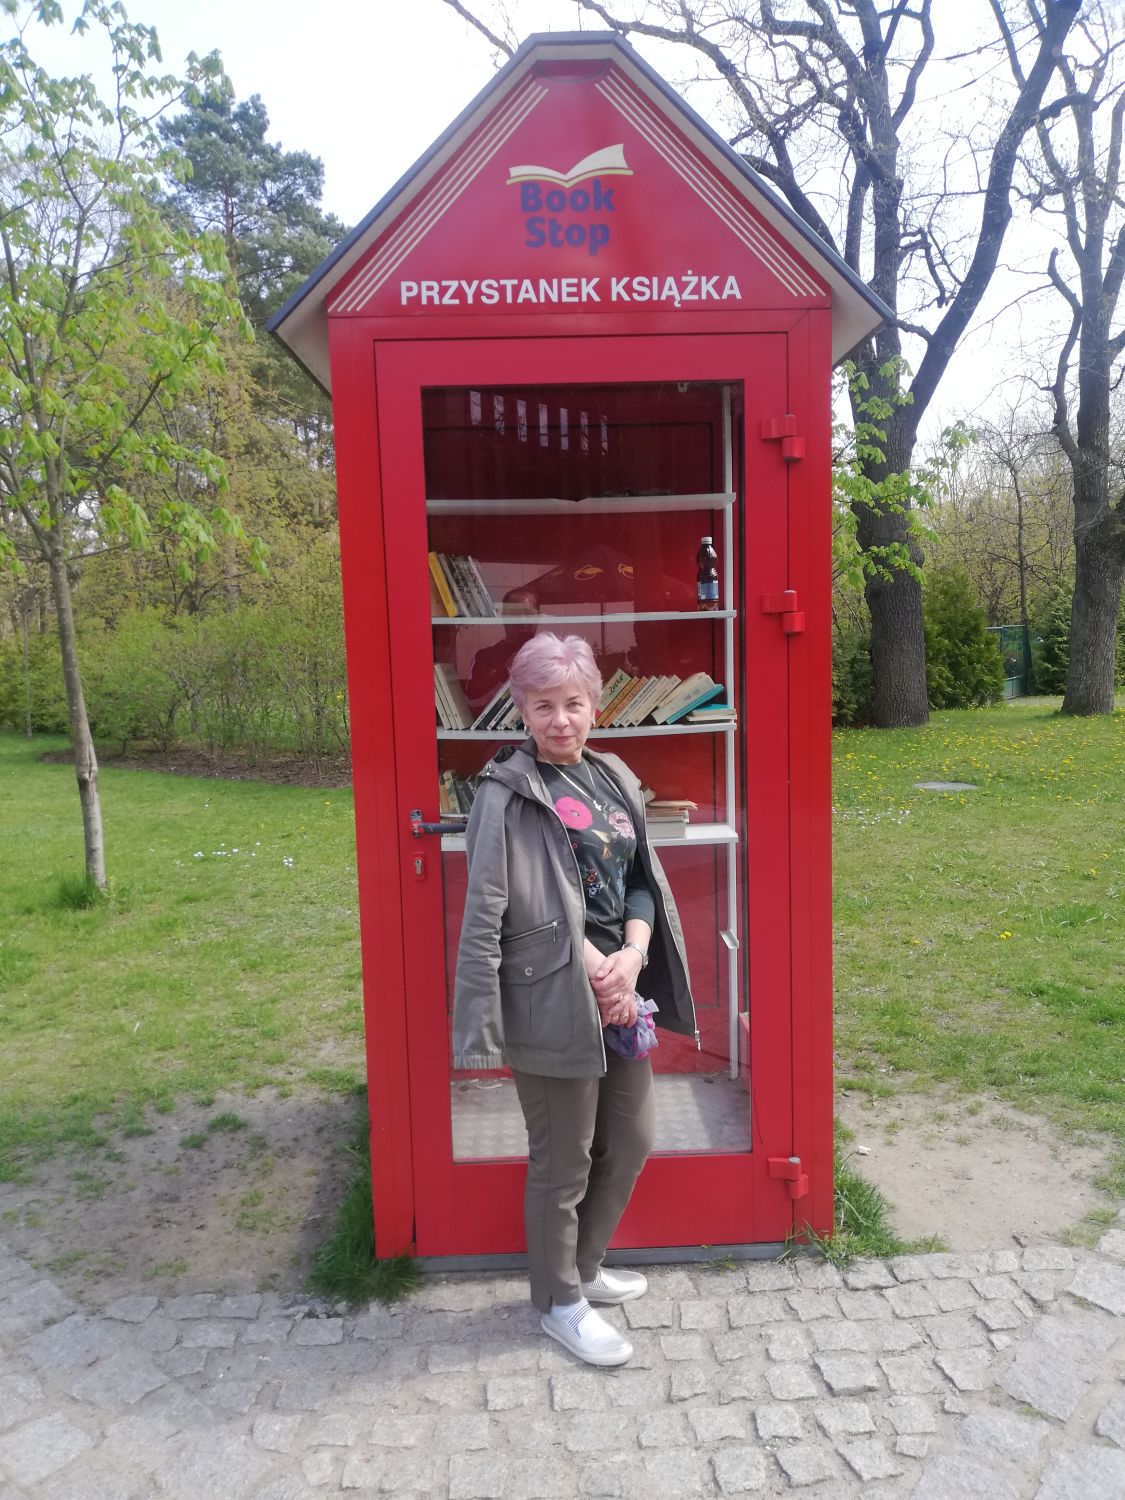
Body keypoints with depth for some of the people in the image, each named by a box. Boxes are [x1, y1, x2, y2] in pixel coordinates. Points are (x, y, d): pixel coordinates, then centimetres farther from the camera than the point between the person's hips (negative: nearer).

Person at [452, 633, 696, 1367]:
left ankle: (584, 1266, 44)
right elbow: (493, 909, -17)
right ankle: (561, 1302, 33)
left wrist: (632, 956, -8)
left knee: (632, 1141, 20)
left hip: (620, 992, 7)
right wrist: (591, 965, -16)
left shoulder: (615, 779, 7)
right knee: (563, 1163, 9)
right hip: (553, 1003, -7)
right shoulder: (508, 794, -13)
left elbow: (642, 880, 9)